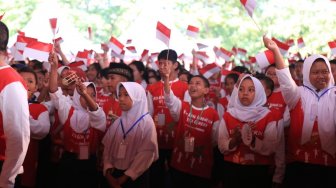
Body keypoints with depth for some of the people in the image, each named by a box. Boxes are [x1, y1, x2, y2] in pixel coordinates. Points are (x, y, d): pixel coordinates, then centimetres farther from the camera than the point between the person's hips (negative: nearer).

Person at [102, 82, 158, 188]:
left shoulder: (146, 122, -9)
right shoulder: (117, 122, 4)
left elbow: (146, 154, -13)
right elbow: (107, 147, 5)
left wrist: (125, 178, -13)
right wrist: (108, 172, -8)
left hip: (135, 178, -4)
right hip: (114, 174, 4)